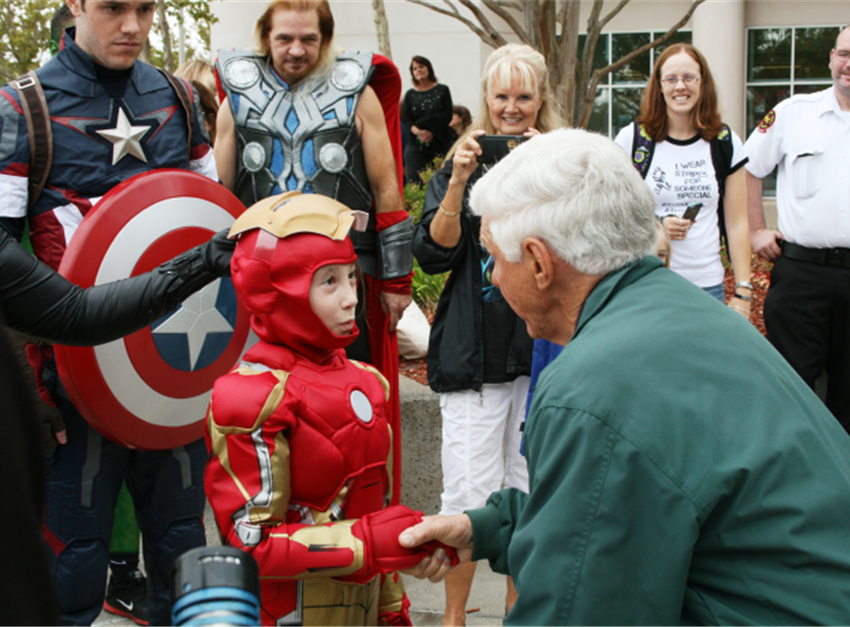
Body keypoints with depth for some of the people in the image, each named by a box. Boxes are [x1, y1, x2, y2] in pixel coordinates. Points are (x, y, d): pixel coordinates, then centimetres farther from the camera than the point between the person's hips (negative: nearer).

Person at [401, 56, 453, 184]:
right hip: (416, 145, 1)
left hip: (441, 143, -1)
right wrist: (418, 131, -16)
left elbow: (448, 116, 1)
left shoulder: (442, 90, 9)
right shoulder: (410, 94, 14)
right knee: (415, 182, -10)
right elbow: (406, 120, 5)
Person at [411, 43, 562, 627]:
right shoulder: (462, 163, 7)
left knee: (534, 489, 10)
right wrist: (458, 184, -14)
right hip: (474, 350, -1)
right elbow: (434, 254, -2)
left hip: (545, 344, 1)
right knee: (468, 495, -2)